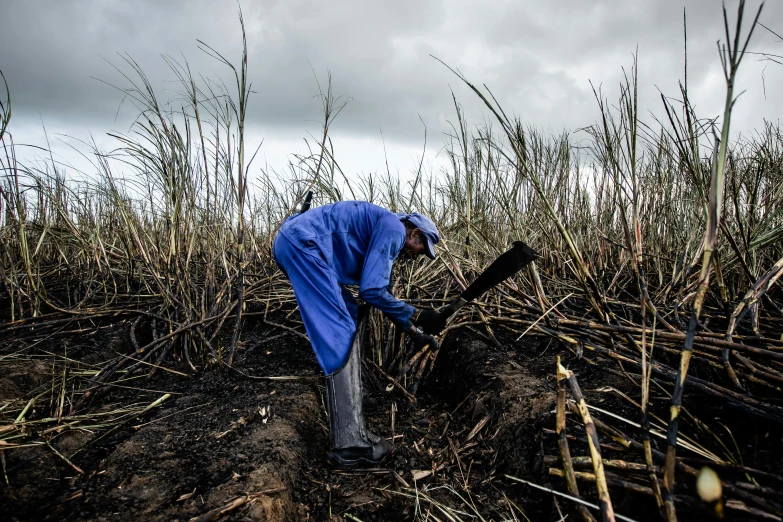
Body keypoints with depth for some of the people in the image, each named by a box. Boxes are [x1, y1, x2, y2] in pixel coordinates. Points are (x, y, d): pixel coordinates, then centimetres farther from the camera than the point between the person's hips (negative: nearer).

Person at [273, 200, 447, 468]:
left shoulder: (384, 234, 25)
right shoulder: (394, 228, -5)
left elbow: (383, 293, 33)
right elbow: (372, 291, -11)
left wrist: (413, 331, 35)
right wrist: (417, 315, -1)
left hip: (295, 244, 11)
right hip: (303, 242, -11)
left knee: (349, 323, 13)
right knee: (341, 335, -12)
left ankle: (351, 432, 15)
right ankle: (349, 445, -11)